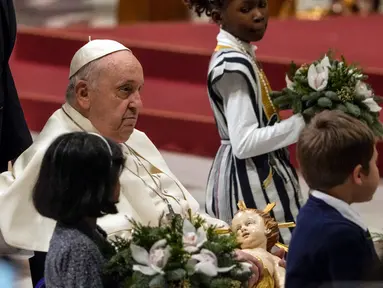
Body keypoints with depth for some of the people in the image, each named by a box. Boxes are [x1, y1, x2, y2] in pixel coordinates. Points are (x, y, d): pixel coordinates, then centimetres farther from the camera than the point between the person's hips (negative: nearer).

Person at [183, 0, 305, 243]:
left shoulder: (238, 56, 10)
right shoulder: (234, 65, -19)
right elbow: (244, 143, -24)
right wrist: (302, 122, -22)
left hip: (260, 175, 10)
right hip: (251, 183, -10)